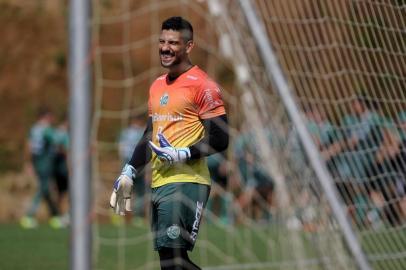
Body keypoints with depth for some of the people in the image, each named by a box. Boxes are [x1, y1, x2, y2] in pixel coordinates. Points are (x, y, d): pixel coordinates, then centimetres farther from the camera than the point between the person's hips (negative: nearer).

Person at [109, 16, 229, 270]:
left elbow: (219, 139, -12)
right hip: (159, 183, 8)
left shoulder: (202, 85, -9)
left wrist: (182, 155, -20)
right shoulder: (158, 85, 18)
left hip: (186, 182, -8)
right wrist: (129, 172, 18)